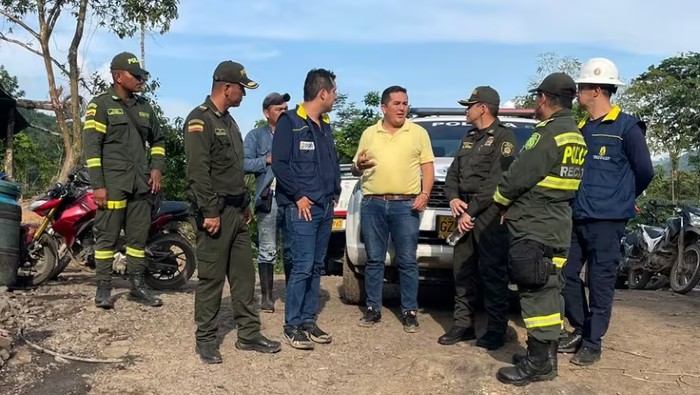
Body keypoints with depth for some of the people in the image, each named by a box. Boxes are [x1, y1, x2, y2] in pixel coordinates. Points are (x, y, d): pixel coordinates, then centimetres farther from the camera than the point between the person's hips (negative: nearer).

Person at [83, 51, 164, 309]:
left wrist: (157, 168, 8)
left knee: (139, 236, 8)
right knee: (107, 236, -2)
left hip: (140, 183, 6)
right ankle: (103, 287, 8)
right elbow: (91, 146, -8)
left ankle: (138, 285, 17)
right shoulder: (100, 104, -2)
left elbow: (157, 140, 25)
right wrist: (98, 185, -14)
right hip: (112, 183, -5)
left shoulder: (144, 107, 16)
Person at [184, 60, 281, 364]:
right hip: (216, 211, -9)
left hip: (236, 210, 9)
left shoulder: (228, 121, 18)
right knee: (211, 277, -1)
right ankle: (205, 339, 12)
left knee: (244, 275, 11)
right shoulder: (200, 120, -11)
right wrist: (210, 211, -21)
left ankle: (249, 335, 20)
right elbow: (197, 172, -18)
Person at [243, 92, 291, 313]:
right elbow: (244, 163, -1)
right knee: (268, 251, 0)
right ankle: (266, 296, 9)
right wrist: (268, 160, -7)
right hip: (268, 199, -2)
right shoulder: (256, 136, 10)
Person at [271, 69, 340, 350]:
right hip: (302, 208, -8)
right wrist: (299, 196, -15)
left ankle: (309, 320, 21)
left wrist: (335, 193, 11)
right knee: (303, 267, -7)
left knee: (316, 267, 11)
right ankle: (292, 325, 5)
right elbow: (279, 164, -14)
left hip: (325, 208, 8)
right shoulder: (290, 122, -8)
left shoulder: (325, 125, 16)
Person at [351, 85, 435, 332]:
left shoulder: (418, 133, 7)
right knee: (374, 260, 7)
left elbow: (428, 168, 5)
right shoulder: (369, 134, 13)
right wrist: (358, 165, -7)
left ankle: (410, 312, 10)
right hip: (372, 204, 2)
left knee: (407, 261, 1)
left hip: (406, 205, -2)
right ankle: (373, 309, 16)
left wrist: (425, 194, -10)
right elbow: (356, 170, 17)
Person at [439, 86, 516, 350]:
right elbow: (453, 172, 16)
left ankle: (497, 329, 7)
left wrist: (471, 211, -16)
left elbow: (496, 182, -15)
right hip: (465, 211, 8)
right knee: (462, 271, 8)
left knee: (492, 272, -3)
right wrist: (453, 198, -4)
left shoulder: (503, 137, -6)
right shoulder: (469, 138, 20)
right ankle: (463, 325, 17)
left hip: (489, 213, -8)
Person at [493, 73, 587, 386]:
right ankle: (546, 356, 23)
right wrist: (515, 205, 15)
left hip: (533, 228, -10)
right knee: (547, 292, 14)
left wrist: (501, 200, 4)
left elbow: (517, 176, -17)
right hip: (556, 226, 10)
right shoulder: (575, 136, 14)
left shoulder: (548, 134, -17)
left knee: (536, 293, -4)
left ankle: (539, 363, 3)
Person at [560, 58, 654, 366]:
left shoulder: (626, 127, -9)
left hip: (606, 220, -6)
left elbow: (645, 171, -3)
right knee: (568, 275, 10)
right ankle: (580, 330, 28)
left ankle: (592, 343, 14)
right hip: (575, 217, 6)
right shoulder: (580, 127, 10)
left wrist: (622, 200, 9)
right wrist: (577, 200, 11)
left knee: (600, 282, 2)